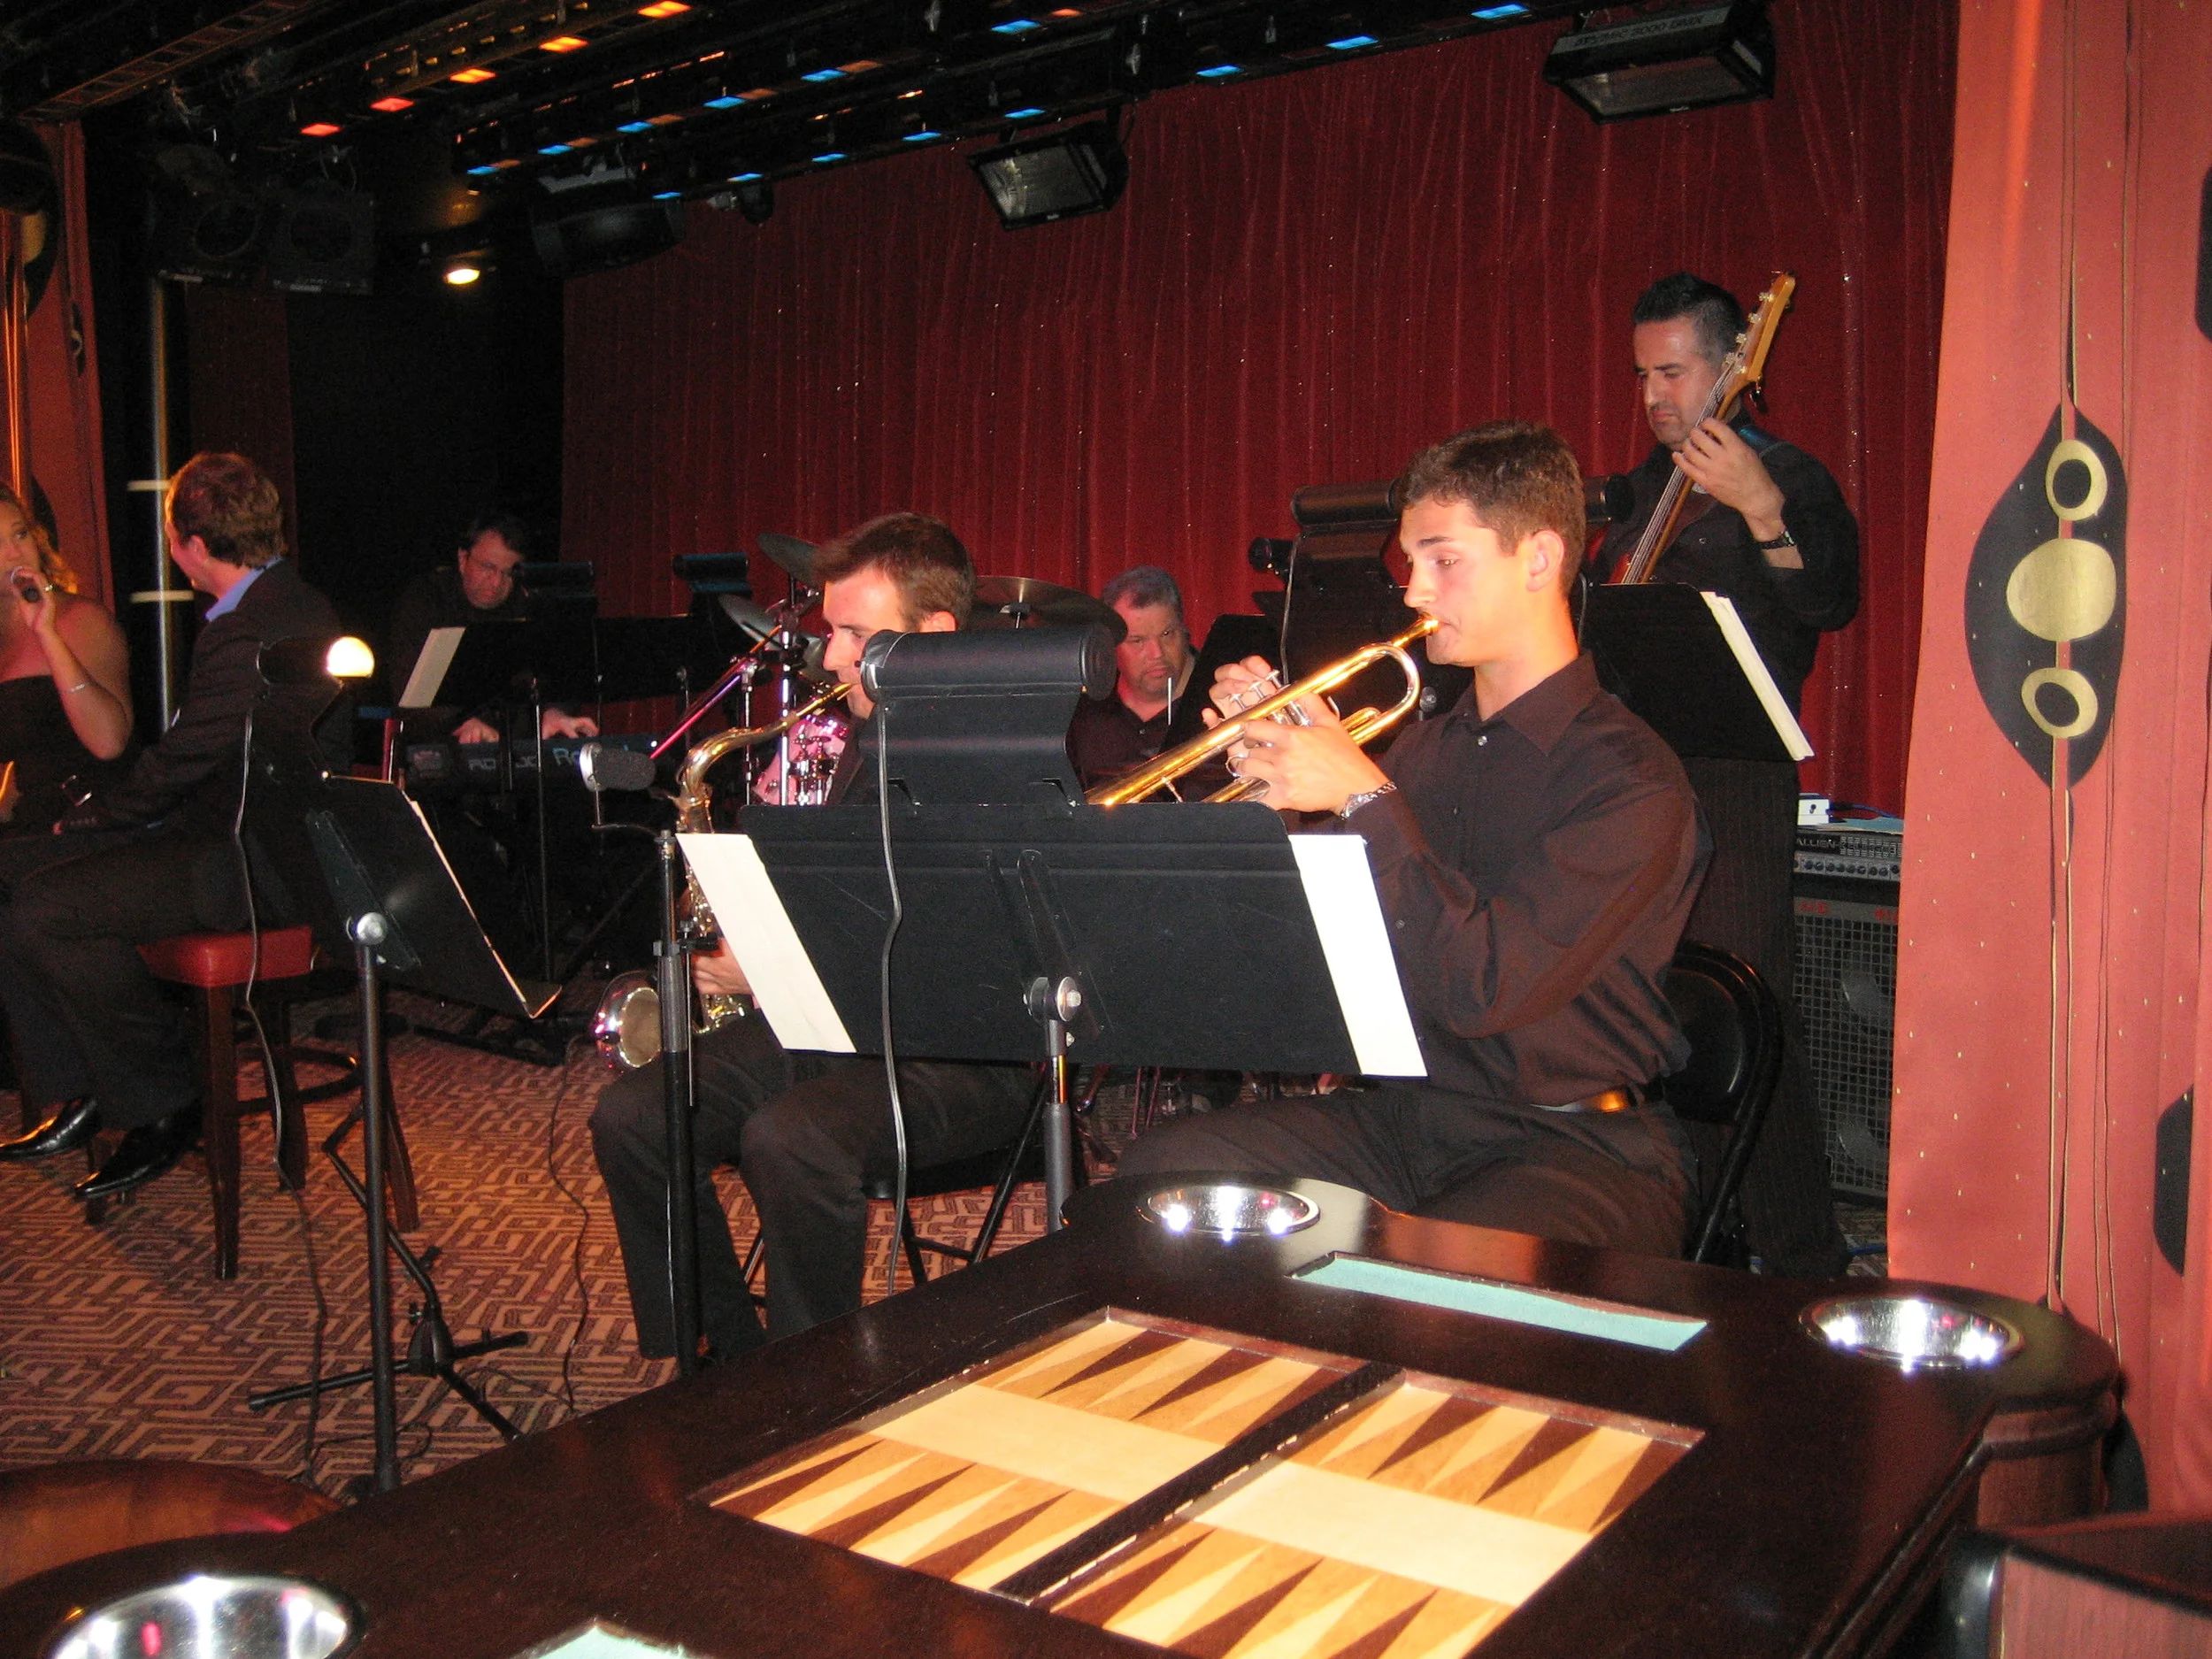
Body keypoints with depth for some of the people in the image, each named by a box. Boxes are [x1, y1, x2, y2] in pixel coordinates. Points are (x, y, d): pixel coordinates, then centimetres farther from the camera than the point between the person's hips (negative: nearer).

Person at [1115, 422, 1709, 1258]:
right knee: (1159, 1171, -11)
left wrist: (1362, 797, -21)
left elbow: (1485, 988, -23)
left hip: (1572, 1147, -6)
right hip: (1401, 1112, 7)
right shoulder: (1424, 745, 12)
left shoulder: (1629, 780, -12)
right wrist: (1272, 762, -1)